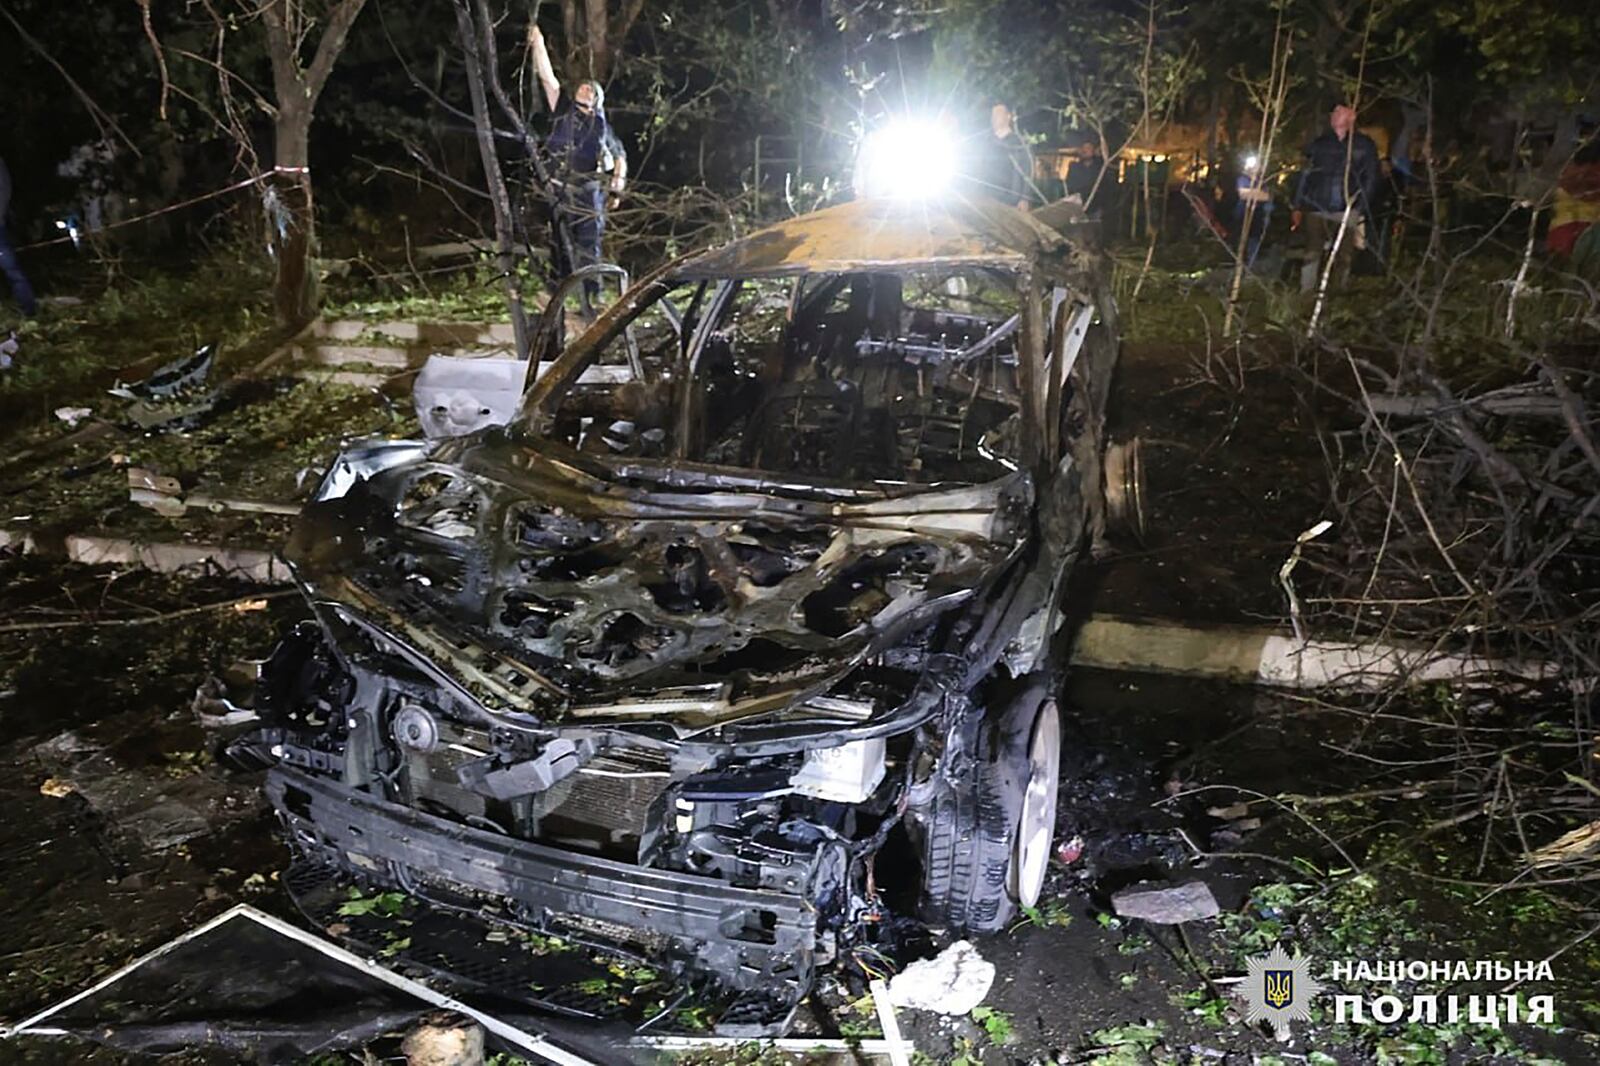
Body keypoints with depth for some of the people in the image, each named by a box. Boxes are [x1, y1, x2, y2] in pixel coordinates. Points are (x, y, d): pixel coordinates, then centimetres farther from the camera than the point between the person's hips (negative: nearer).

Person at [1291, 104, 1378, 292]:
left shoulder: (1365, 145, 9)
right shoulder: (1319, 144, 13)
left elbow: (1371, 179, 6)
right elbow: (1305, 175, 12)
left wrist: (1361, 209, -4)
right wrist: (1298, 206, 6)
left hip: (1347, 211, 0)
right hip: (1317, 209, 0)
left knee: (1344, 258, -1)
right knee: (1312, 255, -7)